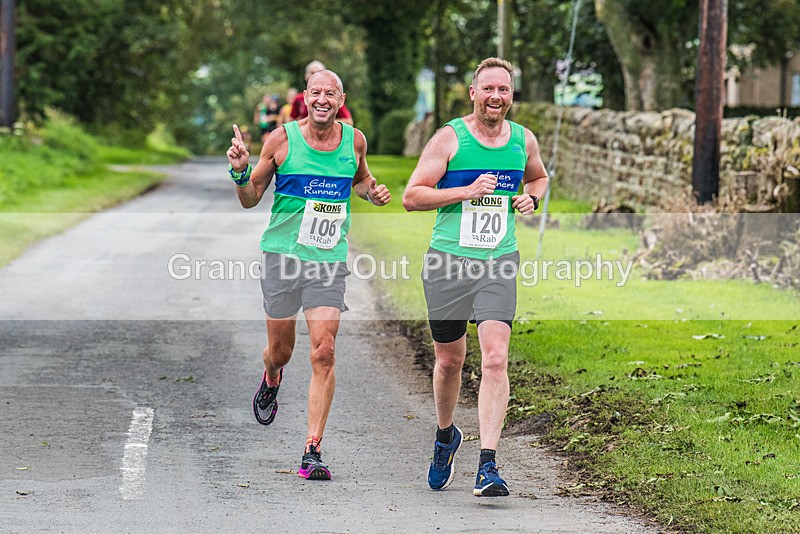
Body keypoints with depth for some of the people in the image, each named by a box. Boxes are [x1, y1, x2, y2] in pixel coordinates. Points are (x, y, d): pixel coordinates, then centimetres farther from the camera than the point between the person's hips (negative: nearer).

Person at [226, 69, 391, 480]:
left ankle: (313, 451, -8)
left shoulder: (354, 140, 3)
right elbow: (250, 199, 4)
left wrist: (372, 192, 4)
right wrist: (241, 172, -15)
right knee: (280, 350, 10)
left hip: (329, 260, 1)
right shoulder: (282, 139, -5)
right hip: (282, 255, -1)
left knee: (323, 353, -11)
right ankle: (271, 381, 49)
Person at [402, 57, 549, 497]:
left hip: (499, 263, 1)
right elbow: (411, 197, -6)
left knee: (495, 359, -14)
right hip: (448, 262, -1)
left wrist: (531, 198, 7)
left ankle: (487, 466, -17)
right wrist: (466, 191, -16)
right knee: (449, 360, 11)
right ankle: (445, 435, 40)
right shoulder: (449, 138, -4)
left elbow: (538, 177, 29)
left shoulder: (523, 140, 7)